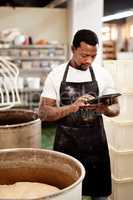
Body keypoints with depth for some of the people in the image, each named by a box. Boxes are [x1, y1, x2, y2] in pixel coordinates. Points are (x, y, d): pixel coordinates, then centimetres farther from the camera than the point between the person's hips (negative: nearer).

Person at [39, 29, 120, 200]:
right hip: (65, 143, -1)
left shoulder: (103, 74, 0)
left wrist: (105, 109, -18)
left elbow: (115, 108, 6)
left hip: (96, 142, 1)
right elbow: (44, 113, -8)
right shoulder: (56, 75, -5)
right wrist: (72, 107, -23)